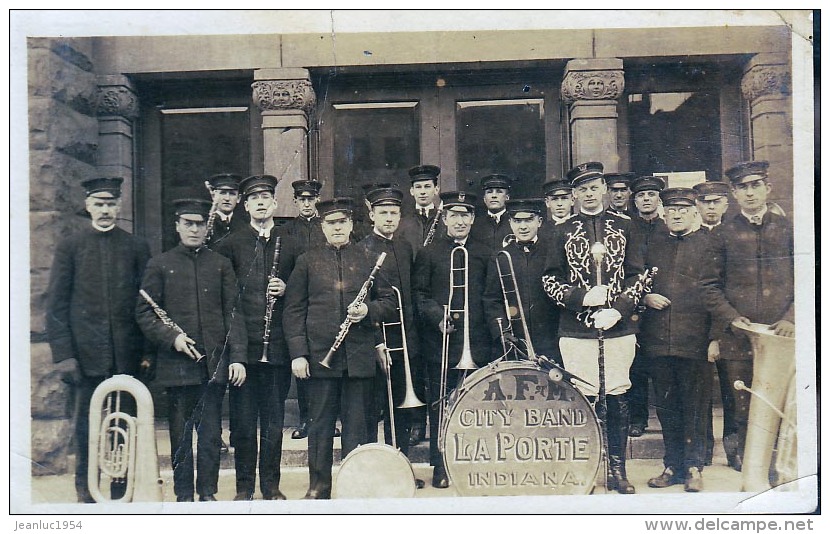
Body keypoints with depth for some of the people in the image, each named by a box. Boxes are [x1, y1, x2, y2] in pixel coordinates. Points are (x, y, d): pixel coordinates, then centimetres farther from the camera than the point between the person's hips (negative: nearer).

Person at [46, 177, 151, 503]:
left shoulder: (136, 247, 8)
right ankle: (86, 489, 19)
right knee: (87, 424, 5)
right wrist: (63, 354, -5)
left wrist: (147, 350, 2)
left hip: (127, 354, 1)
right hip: (87, 353, -1)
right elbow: (56, 305, 2)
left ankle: (122, 488, 17)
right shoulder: (70, 247, 4)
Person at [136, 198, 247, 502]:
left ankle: (208, 492, 17)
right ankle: (184, 494, 16)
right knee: (181, 433, 6)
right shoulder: (160, 265, 6)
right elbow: (144, 311, 4)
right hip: (176, 363, -1)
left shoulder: (221, 265, 9)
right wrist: (171, 338, -11)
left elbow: (233, 313, 6)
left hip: (215, 362, 1)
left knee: (211, 432, 5)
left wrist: (238, 357, -3)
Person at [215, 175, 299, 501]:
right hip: (242, 345, -1)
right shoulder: (231, 244, 5)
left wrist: (286, 289, -6)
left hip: (277, 345, 1)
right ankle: (244, 484, 17)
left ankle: (271, 484, 19)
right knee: (242, 420, 4)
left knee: (274, 419, 7)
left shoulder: (289, 245, 10)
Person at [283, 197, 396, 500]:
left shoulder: (369, 259, 9)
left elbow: (389, 302, 11)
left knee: (357, 424, 6)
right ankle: (318, 487, 18)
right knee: (320, 424, 7)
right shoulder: (307, 262, 7)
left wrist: (368, 310, -10)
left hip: (360, 357, 0)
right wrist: (297, 353, -4)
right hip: (320, 355, 0)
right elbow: (293, 310, 5)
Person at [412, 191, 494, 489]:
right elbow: (419, 295, 1)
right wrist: (439, 318, -13)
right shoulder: (429, 254, 6)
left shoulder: (484, 255, 13)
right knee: (440, 405, 3)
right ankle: (440, 467, 12)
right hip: (440, 340, -2)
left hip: (477, 341, 2)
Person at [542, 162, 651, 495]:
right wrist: (581, 297, -10)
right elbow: (550, 280, 6)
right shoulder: (562, 232, 9)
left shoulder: (623, 225, 10)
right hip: (577, 328, 0)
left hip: (619, 326, 1)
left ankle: (617, 469, 16)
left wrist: (620, 308, -8)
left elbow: (638, 274, 7)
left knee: (618, 397, 5)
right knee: (585, 398, 0)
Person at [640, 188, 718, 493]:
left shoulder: (707, 244, 4)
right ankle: (672, 466, 21)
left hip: (694, 339, -3)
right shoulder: (652, 242, 11)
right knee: (666, 406, 10)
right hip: (657, 339, 3)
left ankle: (693, 467, 15)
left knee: (695, 406, 3)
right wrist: (645, 297, -4)